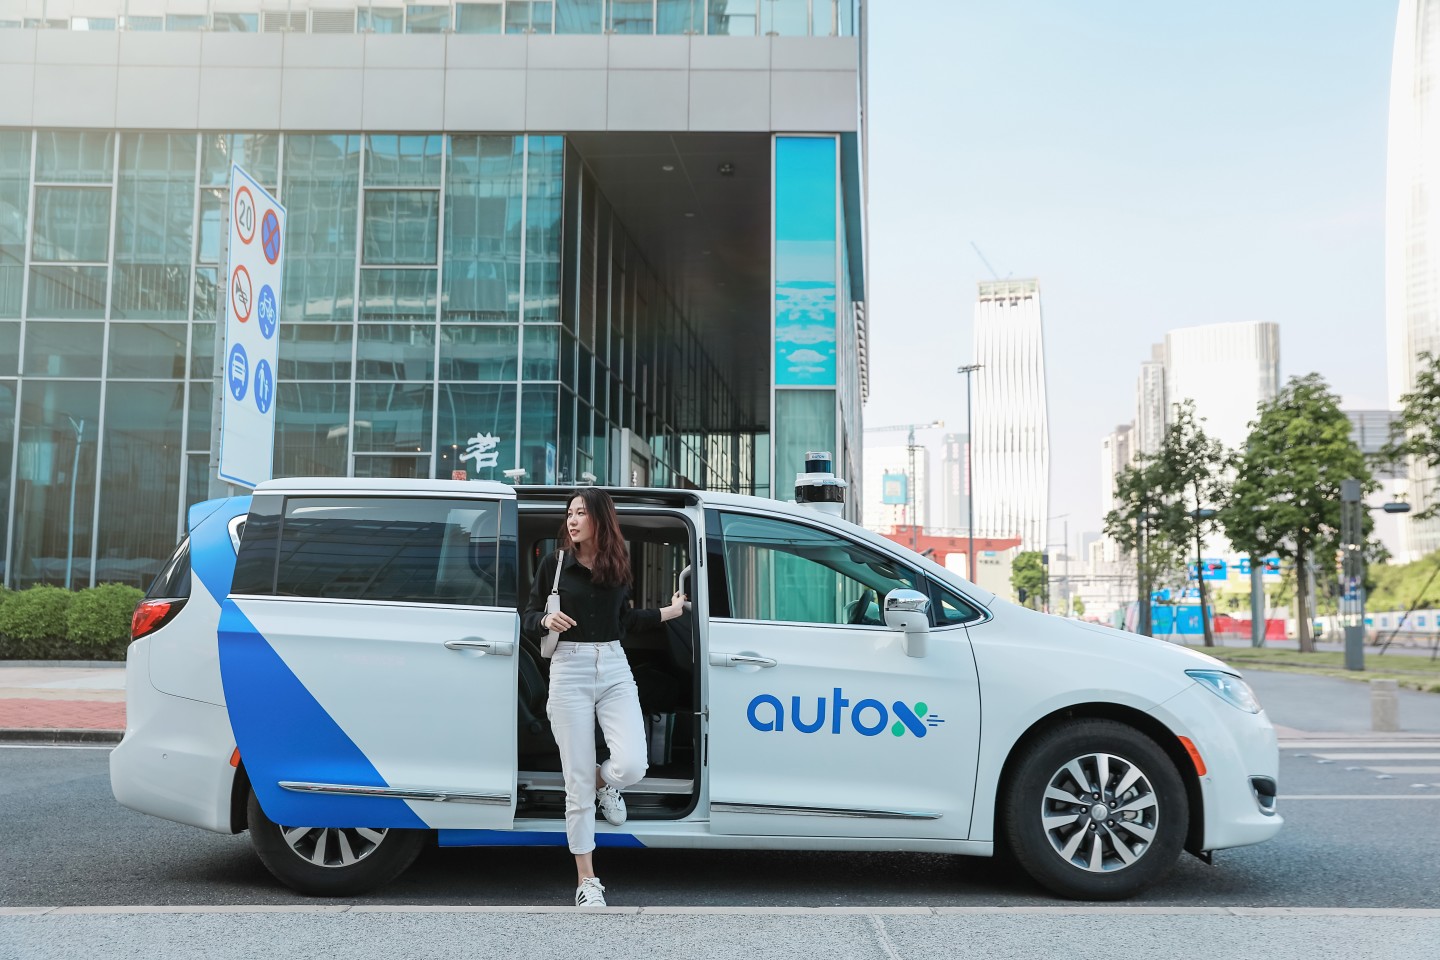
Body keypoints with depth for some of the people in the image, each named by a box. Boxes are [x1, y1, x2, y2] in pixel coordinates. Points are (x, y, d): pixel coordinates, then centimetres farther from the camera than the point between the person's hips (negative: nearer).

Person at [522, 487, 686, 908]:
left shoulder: (618, 566, 8)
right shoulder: (555, 564, 1)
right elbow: (528, 617, 5)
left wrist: (667, 612, 22)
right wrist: (546, 621, -16)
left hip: (614, 669, 2)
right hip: (570, 671, -2)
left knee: (632, 766, -16)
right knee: (578, 784, 0)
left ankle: (605, 782, 24)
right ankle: (586, 882, 12)